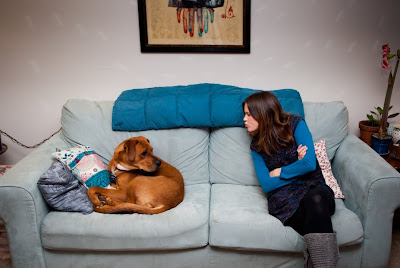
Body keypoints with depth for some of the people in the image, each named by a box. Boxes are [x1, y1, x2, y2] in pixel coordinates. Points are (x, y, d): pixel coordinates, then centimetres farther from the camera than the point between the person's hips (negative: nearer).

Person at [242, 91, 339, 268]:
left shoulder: (295, 125, 5)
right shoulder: (256, 146, 13)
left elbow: (309, 164, -7)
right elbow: (266, 185, 3)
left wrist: (278, 172, 2)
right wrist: (297, 166, -1)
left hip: (313, 187, 0)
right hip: (283, 197, 0)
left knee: (315, 200, -38)